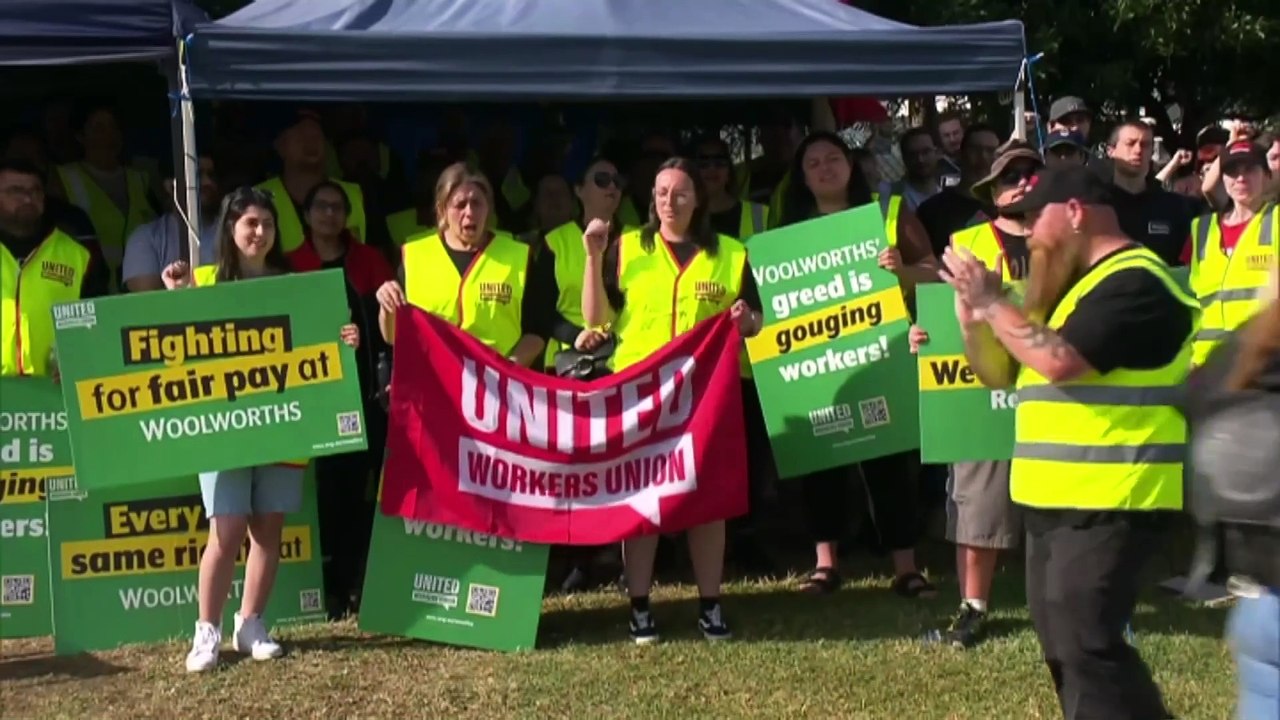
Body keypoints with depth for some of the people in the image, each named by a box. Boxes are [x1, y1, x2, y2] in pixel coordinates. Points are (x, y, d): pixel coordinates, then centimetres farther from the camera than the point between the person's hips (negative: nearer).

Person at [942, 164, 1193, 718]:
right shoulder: (1072, 285, 18)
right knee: (1064, 643, 16)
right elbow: (1000, 374, 18)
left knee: (1085, 643, -12)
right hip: (1058, 500, 10)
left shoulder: (1133, 282, -14)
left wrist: (990, 301, -16)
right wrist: (971, 315, 0)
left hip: (1106, 502, -10)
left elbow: (1059, 361, -27)